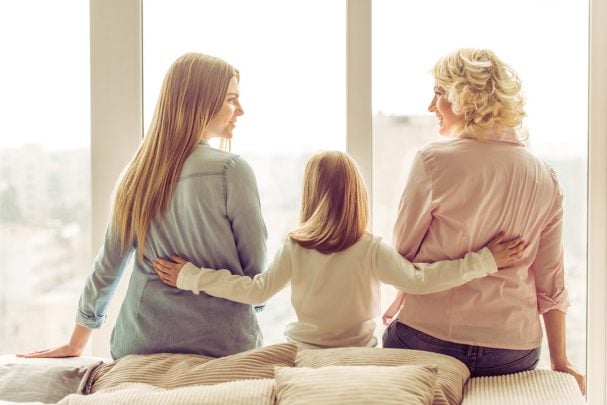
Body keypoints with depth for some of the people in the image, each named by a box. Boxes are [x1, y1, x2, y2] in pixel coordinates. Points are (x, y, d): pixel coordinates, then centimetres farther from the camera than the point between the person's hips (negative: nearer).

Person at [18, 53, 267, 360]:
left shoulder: (138, 171, 3)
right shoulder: (231, 170, -13)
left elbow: (108, 263, 8)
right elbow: (255, 264, -6)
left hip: (141, 345, 5)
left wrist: (77, 342, 19)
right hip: (223, 345, -5)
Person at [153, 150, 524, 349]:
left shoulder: (295, 248, -12)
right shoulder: (372, 250, -18)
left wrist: (191, 276, -7)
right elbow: (419, 280, -25)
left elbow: (256, 291, -13)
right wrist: (484, 261, -23)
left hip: (303, 352, 1)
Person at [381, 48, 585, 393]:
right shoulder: (546, 177, 2)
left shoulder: (433, 161, -11)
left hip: (429, 337, -3)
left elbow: (404, 250, 0)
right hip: (515, 348, 4)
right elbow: (551, 282, 5)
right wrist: (560, 362, 15)